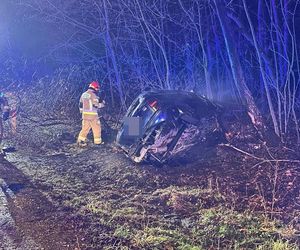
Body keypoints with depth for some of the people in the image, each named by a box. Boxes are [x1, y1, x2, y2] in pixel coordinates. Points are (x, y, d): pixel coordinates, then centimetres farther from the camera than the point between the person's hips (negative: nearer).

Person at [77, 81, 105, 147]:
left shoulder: (83, 94, 10)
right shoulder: (93, 95, -14)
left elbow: (81, 105, 15)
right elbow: (97, 105, -16)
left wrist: (82, 112, 24)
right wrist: (103, 103, 3)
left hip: (85, 114, 7)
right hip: (92, 115, -7)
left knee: (85, 128, 10)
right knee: (96, 128, 7)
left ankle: (80, 140, 1)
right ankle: (98, 141, 16)